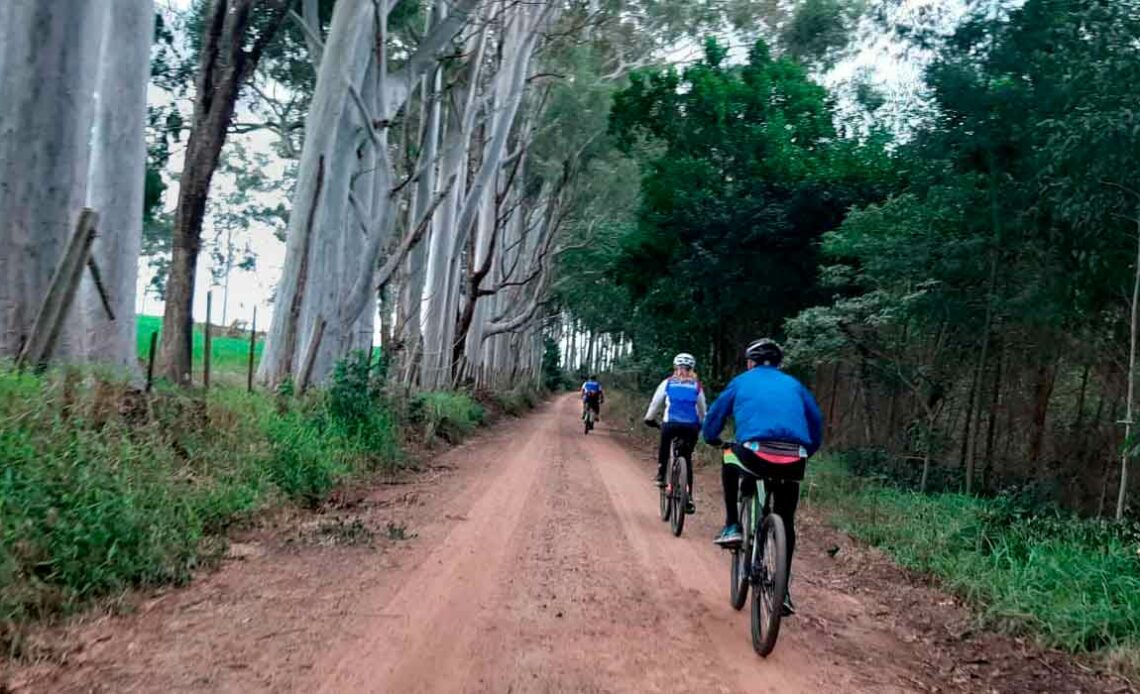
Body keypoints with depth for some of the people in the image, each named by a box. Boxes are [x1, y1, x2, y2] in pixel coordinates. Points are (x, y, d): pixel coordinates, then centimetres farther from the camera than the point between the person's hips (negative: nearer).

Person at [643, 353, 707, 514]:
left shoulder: (668, 383, 13)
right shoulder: (697, 386, 16)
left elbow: (655, 403, 16)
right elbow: (702, 410, 21)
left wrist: (650, 419, 30)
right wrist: (702, 425, 36)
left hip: (671, 424, -1)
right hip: (691, 426, 1)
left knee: (664, 446, 30)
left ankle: (661, 475, 17)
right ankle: (688, 498, 6)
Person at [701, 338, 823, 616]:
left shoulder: (742, 381, 21)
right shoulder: (793, 384, 26)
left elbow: (714, 416, 25)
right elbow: (817, 422, 24)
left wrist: (712, 439, 44)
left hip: (755, 453, -2)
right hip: (794, 459, 3)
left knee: (730, 461, 32)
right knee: (785, 522, 19)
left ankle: (732, 526, 23)